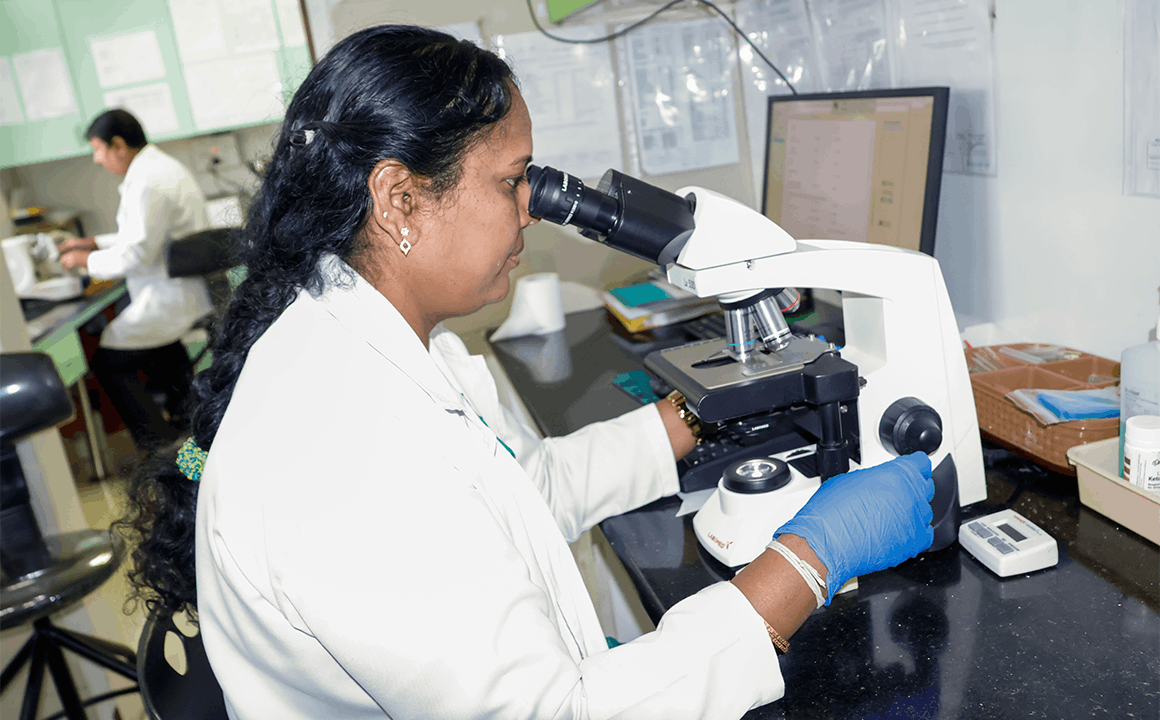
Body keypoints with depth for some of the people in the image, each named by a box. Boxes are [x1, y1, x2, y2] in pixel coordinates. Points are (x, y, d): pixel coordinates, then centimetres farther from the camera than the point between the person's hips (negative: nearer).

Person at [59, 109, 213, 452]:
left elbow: (137, 255, -21)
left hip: (172, 298, -10)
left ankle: (160, 446, 3)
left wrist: (86, 261, -6)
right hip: (194, 286, 10)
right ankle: (181, 405, 37)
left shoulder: (148, 182, -20)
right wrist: (92, 243, 21)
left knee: (108, 360, 1)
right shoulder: (162, 166, 13)